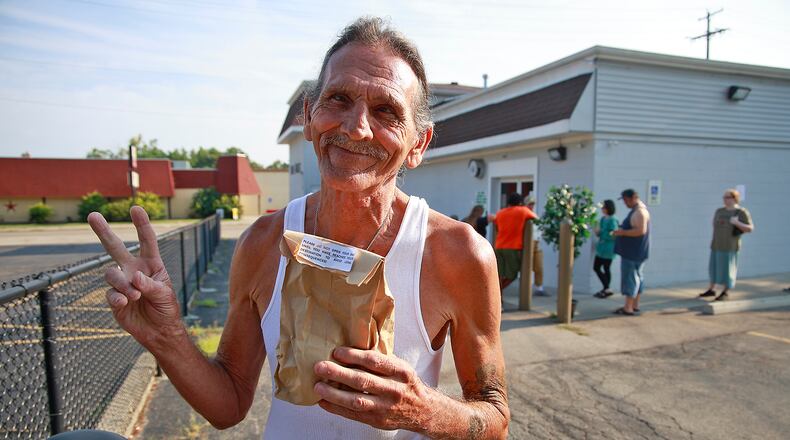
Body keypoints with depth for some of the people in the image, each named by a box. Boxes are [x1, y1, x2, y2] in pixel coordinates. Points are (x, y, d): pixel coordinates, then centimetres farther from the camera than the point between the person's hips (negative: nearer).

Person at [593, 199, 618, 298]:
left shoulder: (612, 220, -17)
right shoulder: (603, 219, 9)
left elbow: (613, 235, -22)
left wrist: (600, 232, -19)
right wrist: (597, 232, -3)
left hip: (608, 249, -9)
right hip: (601, 248, 9)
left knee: (606, 268, 1)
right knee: (596, 267, 12)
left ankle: (606, 289, 13)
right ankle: (606, 289, 22)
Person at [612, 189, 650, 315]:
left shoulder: (639, 212, -19)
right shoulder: (637, 210, 15)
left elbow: (641, 230, -27)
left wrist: (622, 232, -22)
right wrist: (622, 231, 14)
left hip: (633, 252, -11)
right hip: (635, 251, 11)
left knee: (630, 277, -8)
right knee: (637, 277, 14)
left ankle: (628, 307, -5)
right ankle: (635, 305, 21)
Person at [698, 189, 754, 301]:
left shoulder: (742, 212, -7)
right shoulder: (719, 211, 7)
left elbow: (750, 229, -11)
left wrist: (737, 223, -23)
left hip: (729, 246, -5)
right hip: (716, 245, 5)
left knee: (727, 268, 1)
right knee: (714, 267, 12)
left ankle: (725, 293, 14)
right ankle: (711, 290, 25)